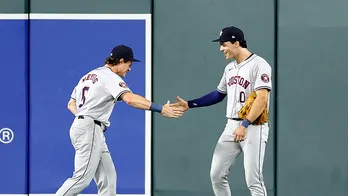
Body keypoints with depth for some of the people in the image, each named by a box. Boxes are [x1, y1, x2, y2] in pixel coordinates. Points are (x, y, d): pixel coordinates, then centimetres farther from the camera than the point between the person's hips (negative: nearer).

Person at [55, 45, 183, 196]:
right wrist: (160, 109, -31)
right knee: (82, 178, -12)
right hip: (89, 131, -10)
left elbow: (71, 105, 23)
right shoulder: (110, 77, -10)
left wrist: (85, 118, 9)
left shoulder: (89, 76, 20)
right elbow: (130, 99, -27)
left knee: (107, 177, 7)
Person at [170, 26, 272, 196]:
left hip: (253, 128, -8)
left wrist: (245, 125, -25)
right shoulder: (229, 68, 14)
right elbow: (219, 94, 24)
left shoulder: (259, 65, -11)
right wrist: (189, 104, 17)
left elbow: (262, 98, -19)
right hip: (231, 126, 8)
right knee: (216, 175, 6)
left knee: (253, 180, -11)